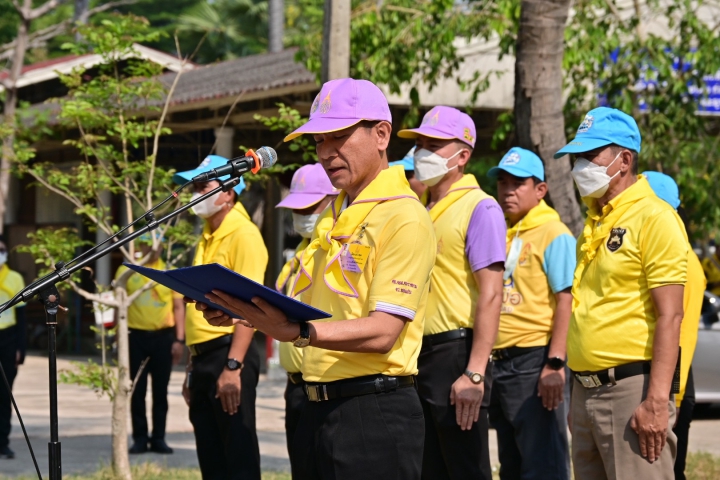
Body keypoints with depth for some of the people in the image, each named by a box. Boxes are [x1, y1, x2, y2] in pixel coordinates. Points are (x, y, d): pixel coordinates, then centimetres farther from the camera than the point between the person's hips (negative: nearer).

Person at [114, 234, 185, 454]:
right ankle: (139, 438, 9)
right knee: (137, 390, 3)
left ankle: (159, 438, 11)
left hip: (163, 337, 1)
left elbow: (178, 307, 5)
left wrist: (179, 340, -1)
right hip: (136, 336, 0)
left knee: (160, 391, 5)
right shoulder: (126, 271, 3)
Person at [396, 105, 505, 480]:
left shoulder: (479, 209, -8)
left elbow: (490, 295, -16)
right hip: (416, 354, 8)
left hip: (454, 351, -8)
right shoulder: (418, 208, 15)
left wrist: (474, 373, -23)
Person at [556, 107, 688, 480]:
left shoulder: (654, 218, -9)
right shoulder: (593, 222, 16)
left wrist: (657, 401, -22)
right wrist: (579, 393, 19)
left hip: (631, 389, -8)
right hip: (586, 391, 9)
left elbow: (669, 316, -15)